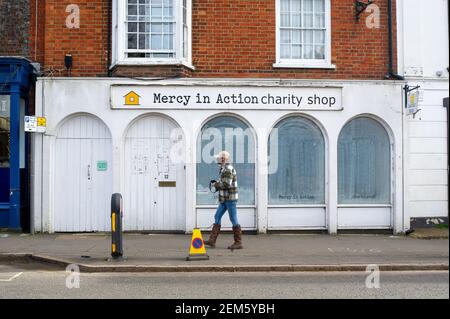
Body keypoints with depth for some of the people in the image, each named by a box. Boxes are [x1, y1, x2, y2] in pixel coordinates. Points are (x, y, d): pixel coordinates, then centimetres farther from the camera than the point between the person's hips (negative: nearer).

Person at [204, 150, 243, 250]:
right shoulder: (224, 169, 16)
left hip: (230, 198, -10)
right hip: (225, 199, 10)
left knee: (233, 220, -4)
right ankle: (212, 240, 11)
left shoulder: (228, 169, -16)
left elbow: (226, 184, -25)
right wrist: (217, 184, 7)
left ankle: (238, 243, 3)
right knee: (217, 217, 9)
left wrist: (216, 184, -9)